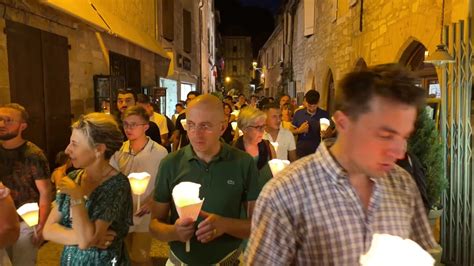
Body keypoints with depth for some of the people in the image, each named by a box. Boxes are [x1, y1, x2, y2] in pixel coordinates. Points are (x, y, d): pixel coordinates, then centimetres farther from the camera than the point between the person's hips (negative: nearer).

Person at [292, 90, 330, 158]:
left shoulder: (324, 114, 1)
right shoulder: (298, 113, 1)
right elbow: (292, 132, 7)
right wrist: (299, 130, -13)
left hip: (319, 151, 0)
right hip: (301, 151, 0)